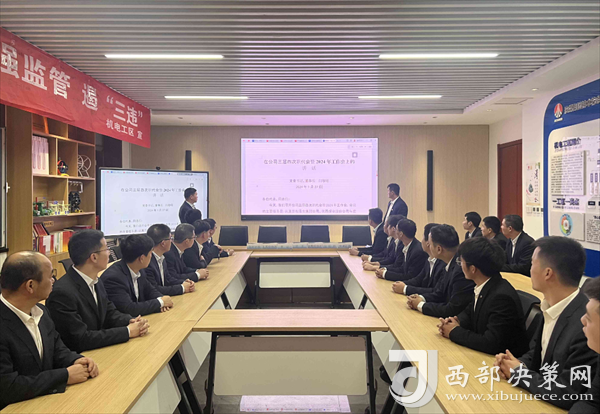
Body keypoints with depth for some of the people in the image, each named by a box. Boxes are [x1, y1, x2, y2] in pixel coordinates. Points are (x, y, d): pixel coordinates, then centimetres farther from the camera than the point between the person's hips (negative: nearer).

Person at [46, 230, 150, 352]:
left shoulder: (97, 282, 4)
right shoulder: (63, 292, -22)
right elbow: (80, 339, -23)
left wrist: (132, 321, -9)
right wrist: (128, 331, -19)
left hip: (100, 353, 8)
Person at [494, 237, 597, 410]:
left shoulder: (586, 326, -28)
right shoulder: (552, 306, -3)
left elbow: (567, 396, -24)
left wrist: (519, 373, -13)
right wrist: (518, 364, -8)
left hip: (559, 408, -6)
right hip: (538, 396, 6)